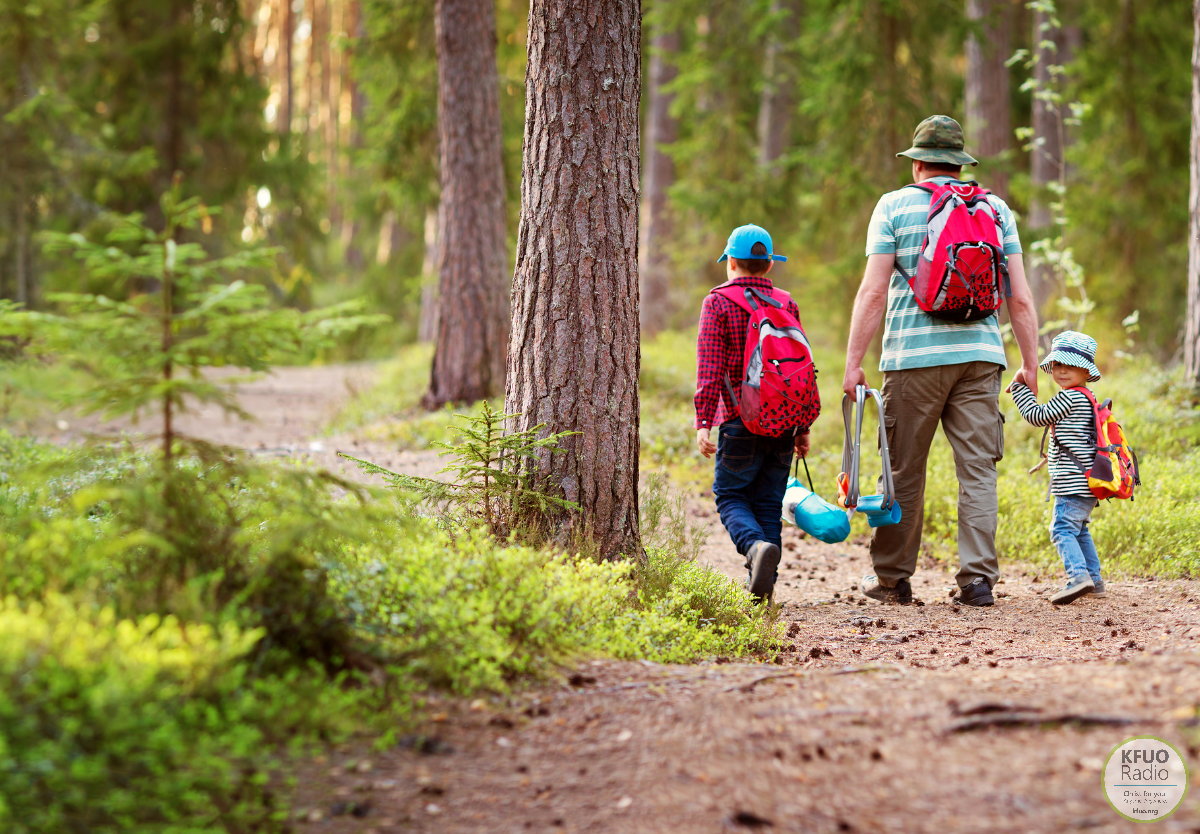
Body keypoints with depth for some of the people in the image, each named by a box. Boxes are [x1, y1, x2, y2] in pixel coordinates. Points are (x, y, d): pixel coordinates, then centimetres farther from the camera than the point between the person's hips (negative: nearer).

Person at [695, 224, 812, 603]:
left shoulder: (717, 303, -2)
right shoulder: (787, 305, 11)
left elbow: (710, 369, -10)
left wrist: (703, 421, -11)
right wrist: (802, 427, 16)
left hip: (741, 419, -4)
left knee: (730, 495, 7)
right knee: (769, 502, 8)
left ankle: (757, 545, -22)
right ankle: (762, 586, 3)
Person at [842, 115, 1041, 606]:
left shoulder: (895, 206, 3)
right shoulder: (997, 209, 10)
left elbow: (873, 292, -4)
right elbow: (1020, 298, 6)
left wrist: (852, 363, -2)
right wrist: (1030, 364, 12)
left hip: (915, 357, -2)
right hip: (981, 354, 2)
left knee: (903, 471, 7)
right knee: (978, 469, 2)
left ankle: (892, 578, 14)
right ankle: (977, 579, -3)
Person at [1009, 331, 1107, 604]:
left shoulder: (1070, 397, -13)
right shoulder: (1086, 399, 18)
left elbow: (1038, 416, -12)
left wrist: (1019, 387, -4)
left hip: (1073, 481, -10)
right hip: (1087, 480, 10)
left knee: (1062, 528, -15)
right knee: (1078, 530, 21)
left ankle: (1078, 574, -30)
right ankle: (1094, 580, 23)